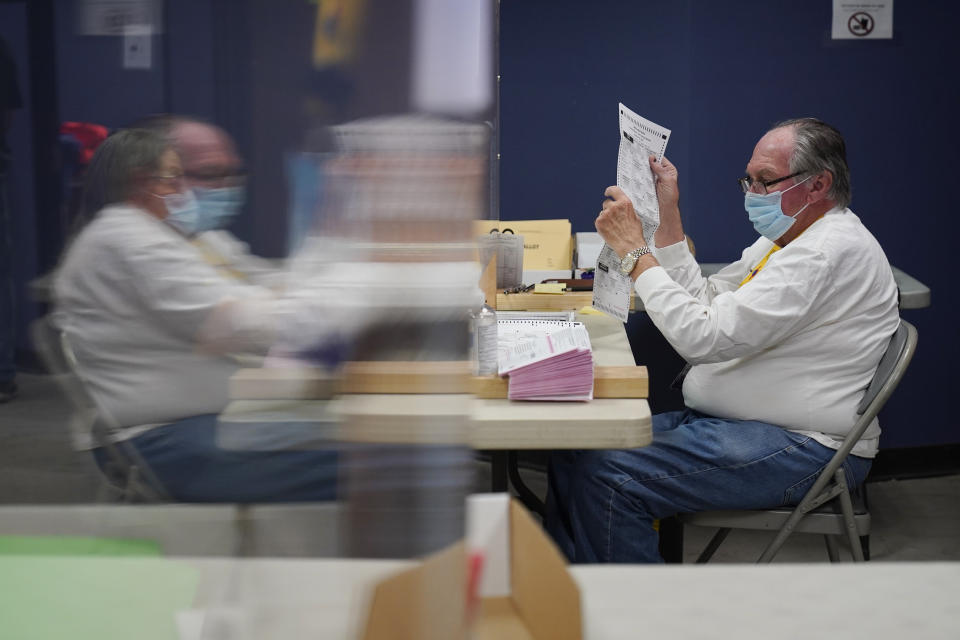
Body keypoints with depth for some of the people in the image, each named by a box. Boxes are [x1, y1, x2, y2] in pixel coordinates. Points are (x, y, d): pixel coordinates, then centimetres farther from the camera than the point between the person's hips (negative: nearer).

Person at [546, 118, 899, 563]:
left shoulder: (827, 251, -18)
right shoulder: (784, 239, 16)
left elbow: (704, 337, -24)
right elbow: (704, 302, 17)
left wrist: (635, 251, -16)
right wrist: (668, 213, 15)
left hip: (804, 448, -10)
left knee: (605, 477, -24)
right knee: (574, 450, -2)